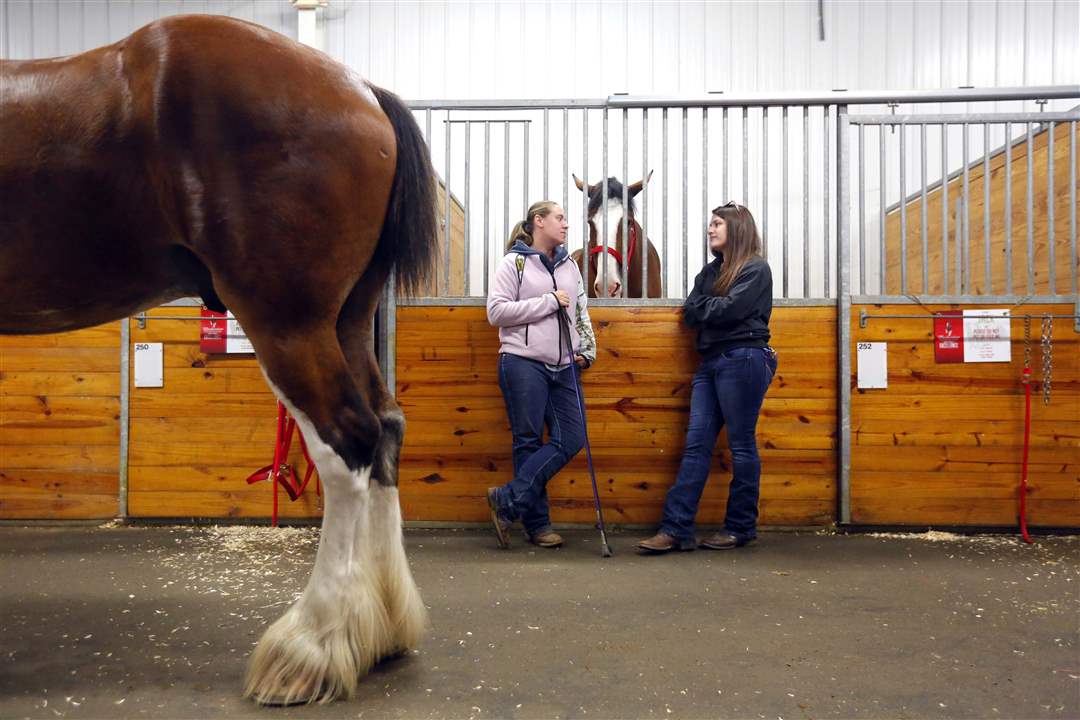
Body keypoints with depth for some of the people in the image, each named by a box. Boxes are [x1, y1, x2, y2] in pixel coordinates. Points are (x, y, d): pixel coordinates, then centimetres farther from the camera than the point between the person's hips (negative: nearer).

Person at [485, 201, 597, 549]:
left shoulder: (569, 266, 16)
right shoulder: (514, 262, -1)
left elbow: (582, 312, 22)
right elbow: (496, 311, -11)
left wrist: (588, 350, 8)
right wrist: (549, 302, -12)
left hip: (563, 367, 6)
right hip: (524, 364, -6)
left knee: (571, 438, -2)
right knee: (529, 442, 0)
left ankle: (507, 500, 2)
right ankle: (537, 522, 9)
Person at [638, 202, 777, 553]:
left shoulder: (756, 269, 0)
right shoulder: (709, 271, 22)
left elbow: (731, 309, -14)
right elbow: (690, 313, 10)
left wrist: (702, 307, 2)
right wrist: (713, 308, -7)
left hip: (742, 360, -7)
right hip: (710, 362, 7)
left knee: (742, 445, -1)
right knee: (696, 443, 0)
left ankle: (741, 527, 10)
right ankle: (675, 528, -3)